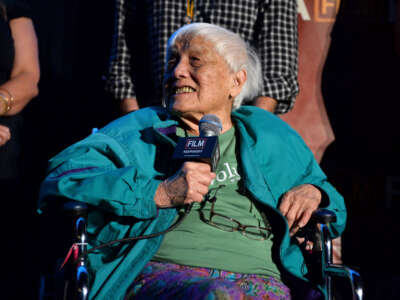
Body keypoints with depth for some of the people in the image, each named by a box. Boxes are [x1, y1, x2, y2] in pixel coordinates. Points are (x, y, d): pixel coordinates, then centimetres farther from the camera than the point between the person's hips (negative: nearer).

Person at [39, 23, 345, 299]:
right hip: (161, 274, -3)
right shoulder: (139, 130, 18)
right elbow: (62, 180, 2)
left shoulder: (269, 137, 26)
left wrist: (312, 192, 12)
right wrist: (160, 193, -9)